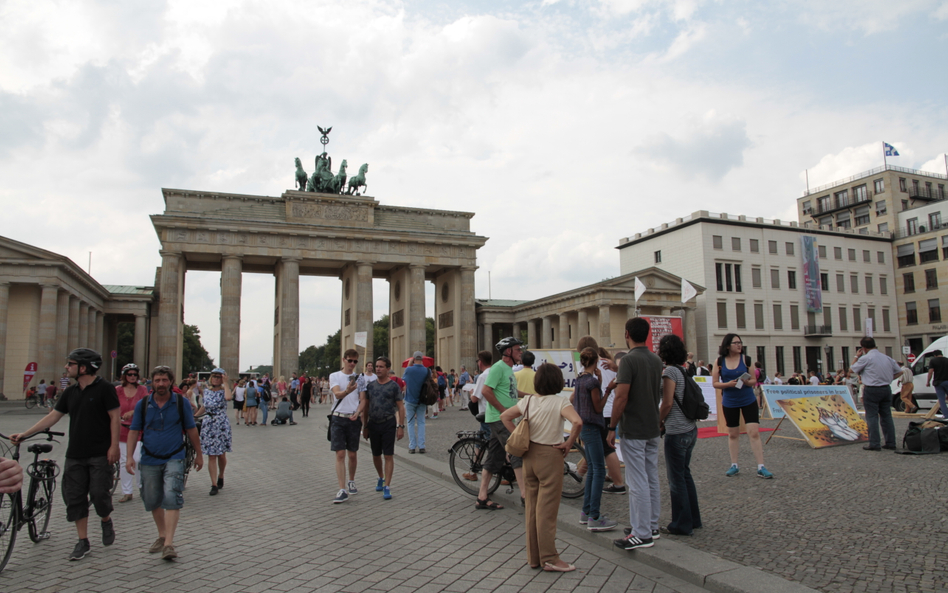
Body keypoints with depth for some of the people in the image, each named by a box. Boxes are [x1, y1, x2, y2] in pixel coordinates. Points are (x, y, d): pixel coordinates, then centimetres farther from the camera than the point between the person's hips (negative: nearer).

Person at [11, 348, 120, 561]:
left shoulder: (104, 388, -8)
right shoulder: (71, 393, 12)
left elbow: (115, 417, -10)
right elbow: (52, 416, 15)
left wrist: (114, 446, -14)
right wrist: (24, 434, 10)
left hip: (99, 454, -7)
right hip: (75, 454, 7)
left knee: (99, 493, -7)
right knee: (75, 498, 5)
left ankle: (106, 521, 24)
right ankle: (83, 542, 14)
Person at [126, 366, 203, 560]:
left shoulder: (181, 402, -2)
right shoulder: (143, 404, 2)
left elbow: (191, 429, 5)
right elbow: (134, 431, 7)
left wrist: (199, 454, 10)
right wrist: (129, 456, -3)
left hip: (174, 458, -3)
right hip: (149, 460, 3)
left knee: (171, 498, -14)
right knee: (152, 501, 12)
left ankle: (169, 543, -13)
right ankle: (162, 535, 31)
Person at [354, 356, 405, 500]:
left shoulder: (394, 386, -4)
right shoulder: (370, 385, 7)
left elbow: (400, 407, -4)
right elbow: (365, 406, 12)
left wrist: (401, 426, -11)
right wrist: (365, 426, 10)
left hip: (388, 423, -4)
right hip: (373, 423, 4)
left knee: (388, 456, -4)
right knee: (376, 455, 14)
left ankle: (387, 486, -1)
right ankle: (381, 478, 37)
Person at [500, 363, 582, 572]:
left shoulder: (528, 401, 3)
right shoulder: (560, 402, -12)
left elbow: (505, 416, 8)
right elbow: (577, 422, -27)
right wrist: (568, 444, -15)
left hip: (530, 455, 5)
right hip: (550, 456, -5)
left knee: (531, 507, 12)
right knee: (547, 509, 2)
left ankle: (533, 557, 21)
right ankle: (549, 559, 9)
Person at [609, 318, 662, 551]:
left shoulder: (629, 360, -17)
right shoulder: (656, 360, 8)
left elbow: (622, 397, -22)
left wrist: (612, 428, -13)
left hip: (633, 431, -8)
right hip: (653, 429, 8)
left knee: (638, 483, -4)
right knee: (652, 480, 15)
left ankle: (642, 535, 1)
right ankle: (652, 526, 25)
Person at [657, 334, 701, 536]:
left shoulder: (670, 371, -15)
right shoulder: (683, 370, 10)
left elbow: (667, 404, -18)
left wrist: (658, 422, -4)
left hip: (676, 432, -9)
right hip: (690, 429, 9)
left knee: (676, 477, 2)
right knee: (685, 474, 18)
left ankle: (682, 525, 10)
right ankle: (693, 519, 27)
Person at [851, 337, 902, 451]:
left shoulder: (865, 358, -12)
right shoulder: (886, 358, 9)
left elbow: (852, 369, 0)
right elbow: (899, 372, 17)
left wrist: (856, 356, 8)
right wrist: (888, 379, 16)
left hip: (871, 390, -6)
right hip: (886, 389, 6)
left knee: (872, 417, -2)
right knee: (886, 416, 11)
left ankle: (874, 444, -3)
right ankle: (890, 442, 14)